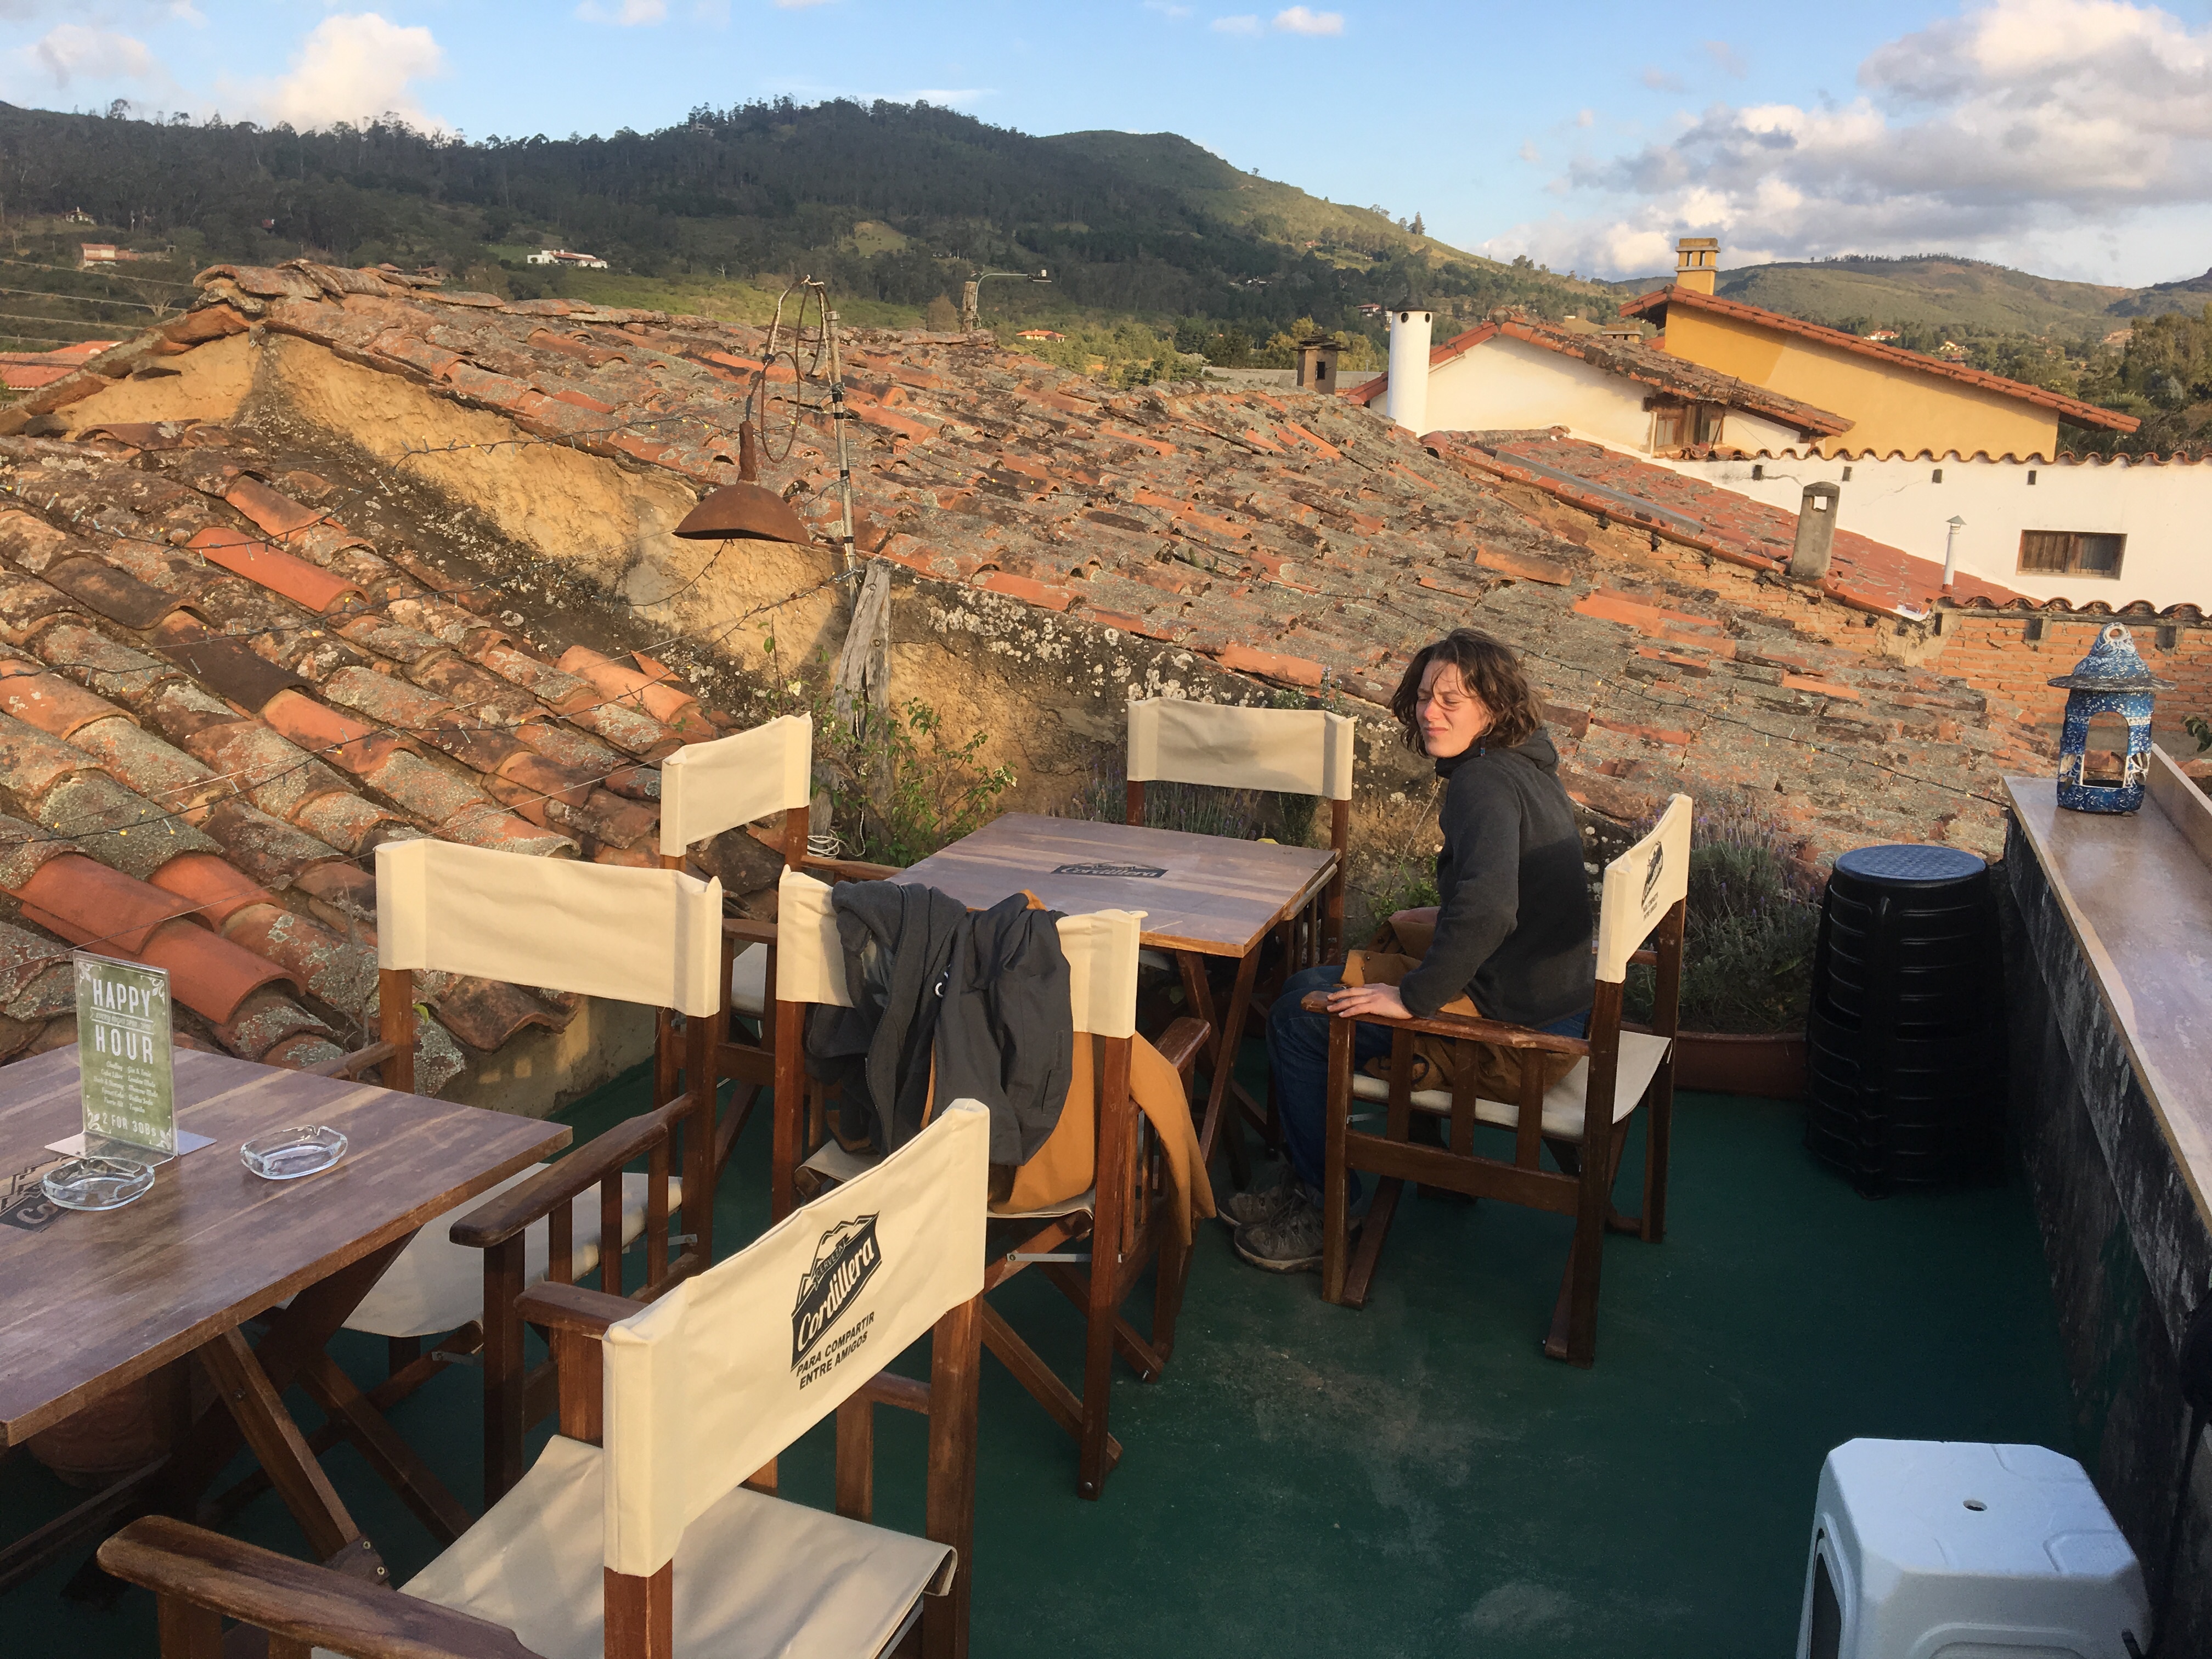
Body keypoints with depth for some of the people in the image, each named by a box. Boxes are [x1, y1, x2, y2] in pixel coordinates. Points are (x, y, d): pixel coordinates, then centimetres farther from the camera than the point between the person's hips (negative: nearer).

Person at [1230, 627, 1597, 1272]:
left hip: (1519, 1024, -10)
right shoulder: (1525, 764, 8)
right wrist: (1435, 924, 21)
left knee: (1300, 1017, -3)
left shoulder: (1485, 781, -23)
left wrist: (1414, 997, -28)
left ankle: (1324, 1215, 10)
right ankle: (1305, 1187, 25)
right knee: (1308, 983, 18)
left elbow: (1486, 909, -38)